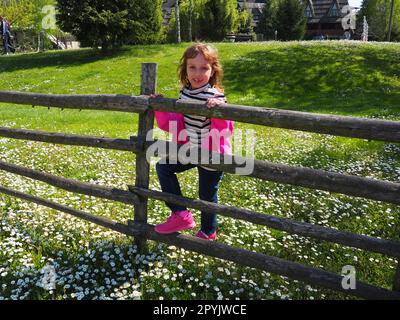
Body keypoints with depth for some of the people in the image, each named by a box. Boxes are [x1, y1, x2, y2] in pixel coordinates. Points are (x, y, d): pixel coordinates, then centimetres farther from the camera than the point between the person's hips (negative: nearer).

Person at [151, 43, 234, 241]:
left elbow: (226, 131, -28)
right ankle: (181, 215, 9)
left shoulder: (215, 97, -22)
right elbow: (175, 123, 2)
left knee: (207, 195, 8)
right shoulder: (185, 92, -2)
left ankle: (208, 233, 30)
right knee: (163, 167, 4)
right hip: (189, 150, 7)